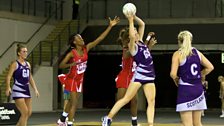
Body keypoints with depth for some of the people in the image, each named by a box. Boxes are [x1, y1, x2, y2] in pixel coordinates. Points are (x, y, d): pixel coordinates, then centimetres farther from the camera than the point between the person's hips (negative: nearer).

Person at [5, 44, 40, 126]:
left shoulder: (28, 64, 13)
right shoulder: (15, 64, -7)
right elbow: (8, 77, -16)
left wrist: (35, 89, 16)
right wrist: (8, 88, -30)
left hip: (26, 90, 7)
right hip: (18, 91, -7)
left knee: (29, 113, 6)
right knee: (25, 113, -12)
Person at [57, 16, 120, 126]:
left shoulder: (86, 49, -5)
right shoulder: (71, 53, -18)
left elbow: (100, 38, -10)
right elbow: (61, 65, -17)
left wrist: (110, 26, -17)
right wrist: (71, 64, -36)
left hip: (80, 79, 6)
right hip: (71, 79, -6)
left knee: (72, 101, 17)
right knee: (74, 102, -11)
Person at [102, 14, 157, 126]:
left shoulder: (140, 41, 13)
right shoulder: (132, 45, -6)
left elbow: (142, 24, 15)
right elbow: (132, 36, -28)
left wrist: (134, 16, 1)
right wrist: (130, 21, -22)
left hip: (149, 76, 7)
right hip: (139, 74, -7)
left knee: (152, 102, -2)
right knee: (126, 98, -6)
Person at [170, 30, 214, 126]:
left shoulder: (178, 54, -7)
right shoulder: (197, 53, 8)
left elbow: (173, 74, -16)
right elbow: (210, 67, 9)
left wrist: (176, 80, 5)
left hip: (185, 89, -5)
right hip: (198, 88, 5)